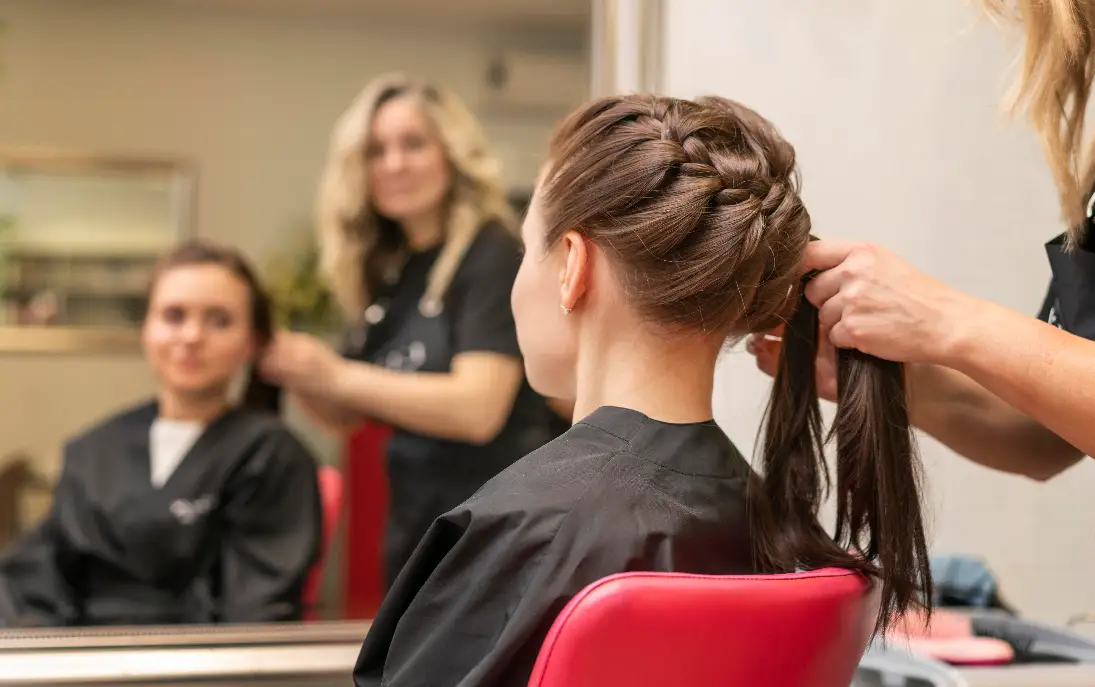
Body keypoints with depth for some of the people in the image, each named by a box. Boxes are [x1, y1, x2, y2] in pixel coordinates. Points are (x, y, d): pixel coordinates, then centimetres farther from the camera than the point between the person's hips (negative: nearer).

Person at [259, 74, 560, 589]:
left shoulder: (491, 255, -11)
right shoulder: (386, 271, 9)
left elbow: (476, 408, -22)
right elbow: (345, 415, 16)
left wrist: (337, 375, -20)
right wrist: (294, 371, -5)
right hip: (413, 527, 7)